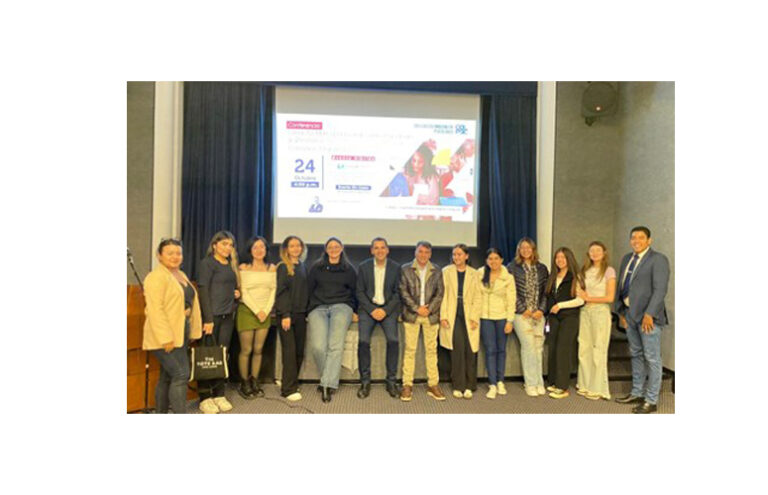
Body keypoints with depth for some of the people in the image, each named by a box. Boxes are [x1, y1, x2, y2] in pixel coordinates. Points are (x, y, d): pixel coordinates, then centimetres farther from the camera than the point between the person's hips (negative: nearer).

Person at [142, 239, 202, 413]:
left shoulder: (181, 275, 15)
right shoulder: (156, 277, -13)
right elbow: (155, 309, -20)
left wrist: (191, 332, 15)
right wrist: (165, 338, -25)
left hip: (179, 334, 9)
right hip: (165, 337, -9)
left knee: (167, 376, 13)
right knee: (181, 374, -11)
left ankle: (161, 413, 21)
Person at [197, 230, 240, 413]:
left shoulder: (231, 264, 16)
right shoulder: (207, 263, -4)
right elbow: (203, 291, -11)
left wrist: (236, 293, 3)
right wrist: (208, 319, -16)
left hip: (228, 316, 6)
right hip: (211, 315, -6)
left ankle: (219, 394, 17)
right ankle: (205, 398, 8)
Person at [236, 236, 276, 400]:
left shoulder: (271, 268, 8)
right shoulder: (244, 268, -2)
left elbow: (273, 291, 6)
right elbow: (243, 292, -7)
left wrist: (266, 310, -5)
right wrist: (256, 311, -11)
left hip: (265, 313, 3)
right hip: (247, 311, -3)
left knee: (258, 349, 7)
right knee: (246, 350, 1)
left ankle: (254, 382, 19)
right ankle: (244, 384, 13)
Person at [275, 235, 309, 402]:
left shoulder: (303, 266, 14)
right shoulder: (283, 267, -2)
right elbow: (281, 291, -9)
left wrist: (307, 311, 8)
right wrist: (285, 314, -16)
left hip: (301, 313, 6)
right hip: (286, 313, -5)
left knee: (299, 350, 5)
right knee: (289, 350, -5)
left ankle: (288, 381, 20)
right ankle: (288, 389, 1)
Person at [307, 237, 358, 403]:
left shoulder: (349, 269, 17)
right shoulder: (316, 267, 17)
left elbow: (355, 292, 18)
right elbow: (309, 289, 16)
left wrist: (354, 311, 8)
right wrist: (309, 310, 8)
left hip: (341, 306, 0)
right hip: (318, 307, 1)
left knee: (335, 345, -23)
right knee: (318, 346, -22)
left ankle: (327, 384, -21)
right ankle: (329, 381, -5)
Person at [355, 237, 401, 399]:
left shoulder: (395, 268, 4)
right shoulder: (363, 267, 5)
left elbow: (398, 293, 2)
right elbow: (360, 292, 2)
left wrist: (385, 310, -11)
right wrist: (372, 310, -10)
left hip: (388, 308, 0)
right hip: (368, 308, 0)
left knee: (393, 340, -20)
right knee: (363, 341, -19)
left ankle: (391, 381, -4)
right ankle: (365, 382, -5)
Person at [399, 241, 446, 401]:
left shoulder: (437, 271, 10)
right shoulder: (405, 269, 4)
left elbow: (440, 293, 5)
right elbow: (403, 292, -2)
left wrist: (429, 308, -8)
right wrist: (416, 308, -10)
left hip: (431, 315, 2)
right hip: (411, 314, -1)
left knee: (432, 350, 5)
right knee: (409, 350, 0)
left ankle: (433, 385, 12)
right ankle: (407, 386, 7)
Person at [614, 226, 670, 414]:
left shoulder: (658, 259, -7)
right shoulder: (626, 259, 14)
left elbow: (660, 289, -15)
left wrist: (649, 314, -20)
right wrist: (620, 311, 10)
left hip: (648, 316, -7)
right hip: (630, 315, 7)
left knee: (652, 358, 0)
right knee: (636, 356, 16)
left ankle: (651, 401, 9)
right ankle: (636, 393, 27)